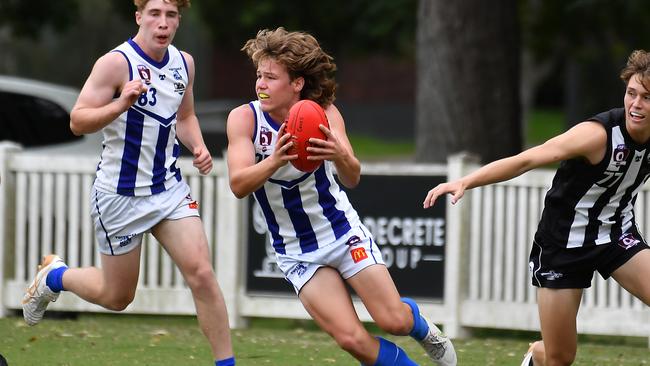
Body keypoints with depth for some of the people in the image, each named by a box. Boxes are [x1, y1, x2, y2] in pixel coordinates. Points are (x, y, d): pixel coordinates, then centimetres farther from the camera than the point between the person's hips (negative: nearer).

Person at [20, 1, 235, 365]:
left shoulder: (184, 63, 3)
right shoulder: (116, 63, -18)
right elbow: (78, 122, -20)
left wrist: (198, 146, 1)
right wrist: (121, 104, -36)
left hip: (170, 188, 5)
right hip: (120, 195, -5)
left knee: (201, 273, -12)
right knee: (117, 297, 9)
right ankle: (54, 275, 38)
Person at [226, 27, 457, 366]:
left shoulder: (324, 113, -14)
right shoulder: (244, 118, -16)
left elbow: (352, 178, -24)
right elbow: (238, 185, -27)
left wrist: (340, 156, -48)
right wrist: (275, 161, -47)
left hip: (343, 232, 0)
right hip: (297, 253, 0)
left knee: (394, 320, -6)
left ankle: (423, 330, 31)